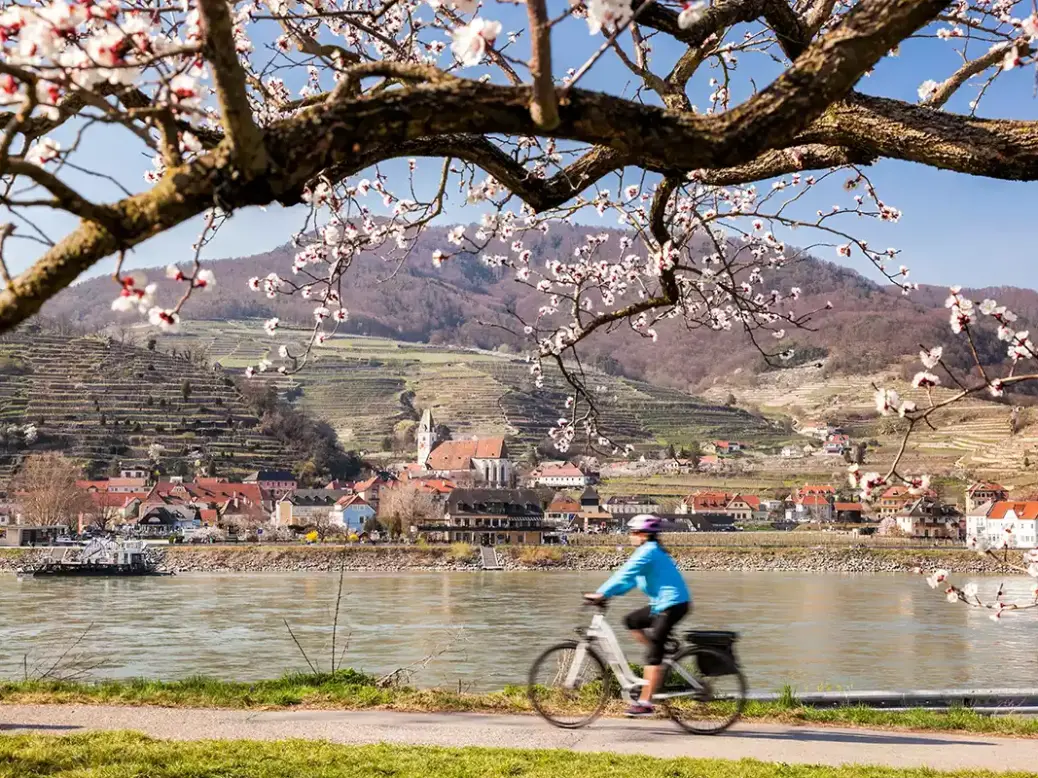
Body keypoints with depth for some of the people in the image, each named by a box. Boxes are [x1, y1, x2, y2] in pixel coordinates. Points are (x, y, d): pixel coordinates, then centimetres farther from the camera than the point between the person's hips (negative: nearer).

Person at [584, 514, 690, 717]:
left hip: (672, 604, -10)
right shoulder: (651, 550, 17)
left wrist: (601, 593, -22)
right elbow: (630, 578, 18)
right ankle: (664, 658, 14)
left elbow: (626, 575, -21)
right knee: (631, 621, 14)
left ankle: (645, 703, -9)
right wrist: (606, 593, 10)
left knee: (654, 654, -9)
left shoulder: (648, 551, -14)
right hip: (665, 603, 10)